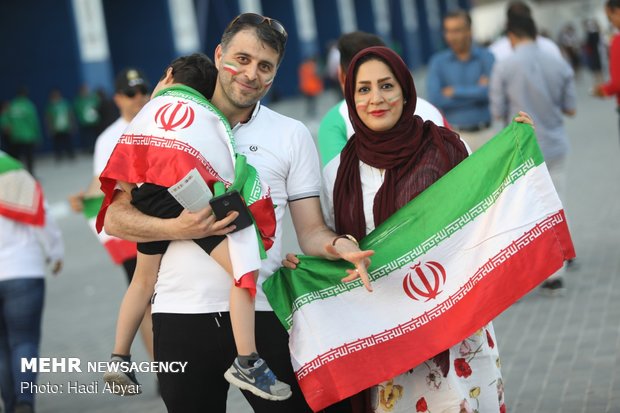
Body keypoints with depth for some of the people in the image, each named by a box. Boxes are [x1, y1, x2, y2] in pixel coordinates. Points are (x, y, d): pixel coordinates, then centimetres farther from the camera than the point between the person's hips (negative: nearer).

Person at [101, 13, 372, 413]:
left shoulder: (292, 135, 9)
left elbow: (311, 232, 5)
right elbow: (115, 217, 3)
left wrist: (339, 246, -17)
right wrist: (179, 228, -14)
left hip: (262, 311, 0)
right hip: (180, 314, 0)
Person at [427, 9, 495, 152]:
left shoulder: (486, 57, 0)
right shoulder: (437, 62, 2)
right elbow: (435, 100, -11)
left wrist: (455, 91, -10)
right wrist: (476, 90, -10)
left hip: (486, 133, 0)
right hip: (455, 135, 0)